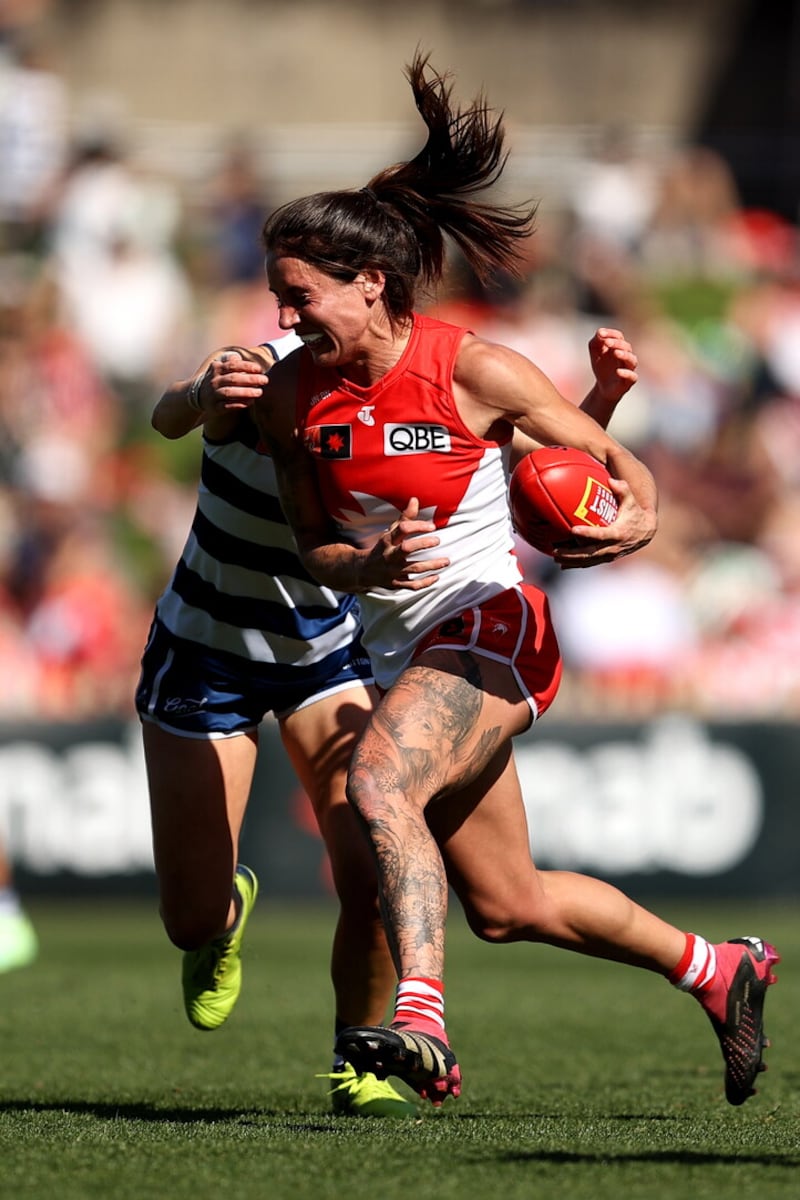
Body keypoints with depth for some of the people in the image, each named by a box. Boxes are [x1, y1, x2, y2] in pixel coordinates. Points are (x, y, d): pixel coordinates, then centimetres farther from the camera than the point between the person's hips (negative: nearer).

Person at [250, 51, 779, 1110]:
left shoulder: (475, 372, -13)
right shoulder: (292, 395, 0)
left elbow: (611, 457, -3)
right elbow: (314, 546, 5)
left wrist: (639, 520, -25)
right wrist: (369, 566, -18)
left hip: (491, 624, -7)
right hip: (400, 650, 7)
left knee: (378, 782, -34)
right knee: (508, 907, 12)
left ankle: (420, 1022, -46)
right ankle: (717, 969, 34)